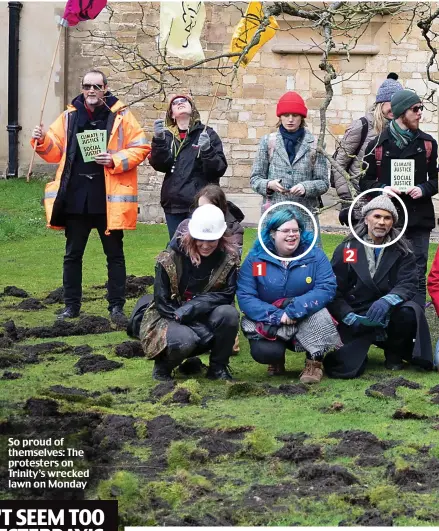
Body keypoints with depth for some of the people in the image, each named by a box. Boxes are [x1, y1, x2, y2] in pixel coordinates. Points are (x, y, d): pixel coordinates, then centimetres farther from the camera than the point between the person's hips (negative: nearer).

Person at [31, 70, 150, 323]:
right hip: (75, 196, 3)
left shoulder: (121, 116, -1)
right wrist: (42, 141, -9)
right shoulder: (69, 117, 8)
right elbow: (55, 152, 11)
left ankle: (117, 306, 12)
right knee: (73, 254, 9)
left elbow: (140, 148, -4)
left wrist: (115, 160, -18)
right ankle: (72, 305, 19)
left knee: (115, 254, 5)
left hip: (108, 197, -3)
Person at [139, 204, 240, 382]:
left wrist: (190, 308, -28)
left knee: (229, 313, -28)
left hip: (205, 320, 3)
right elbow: (162, 303, -12)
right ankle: (163, 365, -1)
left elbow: (226, 295, -13)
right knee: (184, 340, -37)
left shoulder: (229, 258, -7)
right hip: (169, 319, -3)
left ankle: (218, 367, -6)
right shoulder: (170, 258, -13)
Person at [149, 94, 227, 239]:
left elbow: (219, 169, -5)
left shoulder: (207, 134, 3)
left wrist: (207, 150, -22)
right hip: (173, 204, 4)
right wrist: (159, 140, -19)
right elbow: (160, 165, -4)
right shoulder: (167, 136, 11)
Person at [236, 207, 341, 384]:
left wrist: (294, 310, -29)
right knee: (263, 352, -28)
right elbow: (245, 296, -13)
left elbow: (327, 288, -17)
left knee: (318, 313, -32)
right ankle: (277, 358, 13)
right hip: (268, 323, 0)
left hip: (306, 321, 0)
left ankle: (314, 363, -9)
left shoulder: (314, 254, -6)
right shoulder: (255, 258, -6)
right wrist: (276, 316, -26)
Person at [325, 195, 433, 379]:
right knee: (344, 368, -21)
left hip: (389, 316, 1)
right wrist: (351, 318, -19)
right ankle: (360, 349, 18)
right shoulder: (346, 250, 1)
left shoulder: (402, 250, 3)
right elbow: (334, 291, -3)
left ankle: (394, 351, -1)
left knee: (411, 311, -33)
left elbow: (408, 285, -9)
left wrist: (386, 301, -31)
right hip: (357, 319, -1)